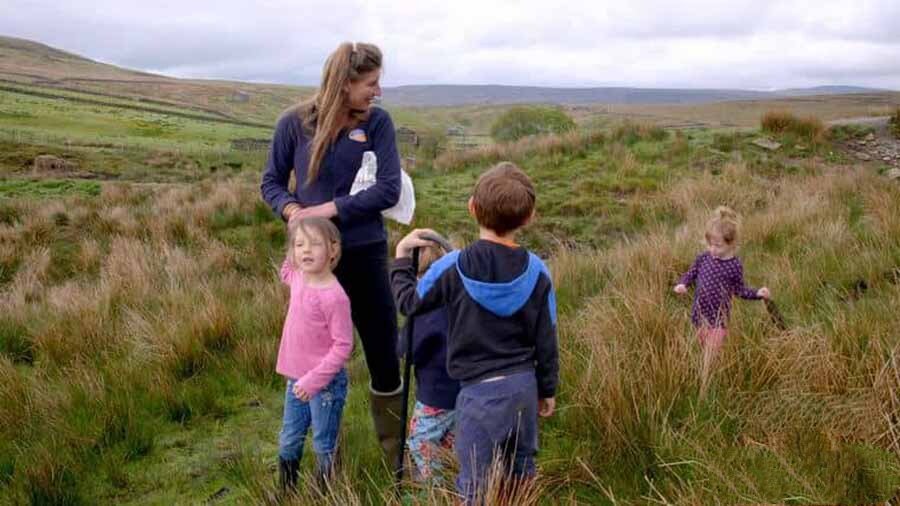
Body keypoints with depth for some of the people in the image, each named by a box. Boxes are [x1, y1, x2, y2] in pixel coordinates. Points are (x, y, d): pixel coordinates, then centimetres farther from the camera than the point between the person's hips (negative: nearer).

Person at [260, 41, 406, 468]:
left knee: (384, 358, 8)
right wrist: (291, 209, -18)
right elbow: (271, 182, 3)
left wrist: (330, 209, -19)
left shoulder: (377, 122, -6)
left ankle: (398, 458, 29)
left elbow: (389, 189, -12)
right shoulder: (295, 123, -6)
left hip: (365, 255, 0)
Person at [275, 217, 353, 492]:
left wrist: (314, 380, -20)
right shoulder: (298, 278, -1)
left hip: (326, 383, -7)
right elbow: (286, 270, 26)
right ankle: (287, 493, 39)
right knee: (288, 443, 20)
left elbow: (343, 346, -20)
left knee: (323, 447, 9)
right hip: (295, 380, 7)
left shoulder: (334, 296, -24)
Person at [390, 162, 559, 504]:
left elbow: (409, 302, 3)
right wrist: (547, 390, 16)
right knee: (522, 474, 23)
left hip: (480, 392, -4)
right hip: (524, 385, 4)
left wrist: (402, 256, 17)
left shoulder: (452, 268, -13)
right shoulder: (537, 272, -5)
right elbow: (546, 341, 1)